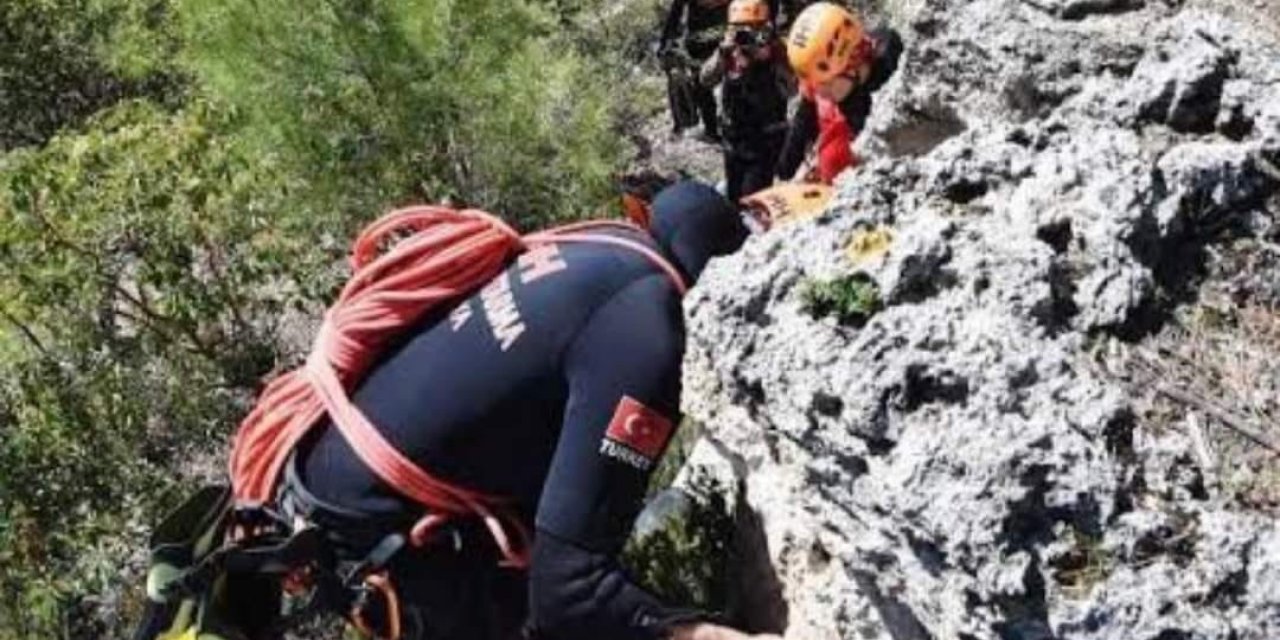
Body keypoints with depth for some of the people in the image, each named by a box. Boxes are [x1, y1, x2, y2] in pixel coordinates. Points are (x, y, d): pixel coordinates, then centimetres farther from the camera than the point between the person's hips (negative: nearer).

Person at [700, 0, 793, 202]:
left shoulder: (775, 50, -10)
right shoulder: (729, 50, 0)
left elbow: (787, 89, -22)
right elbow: (706, 79, -13)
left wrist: (766, 59, -29)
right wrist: (723, 51, -25)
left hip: (765, 137, -5)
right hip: (733, 136, 5)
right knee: (733, 194, 19)